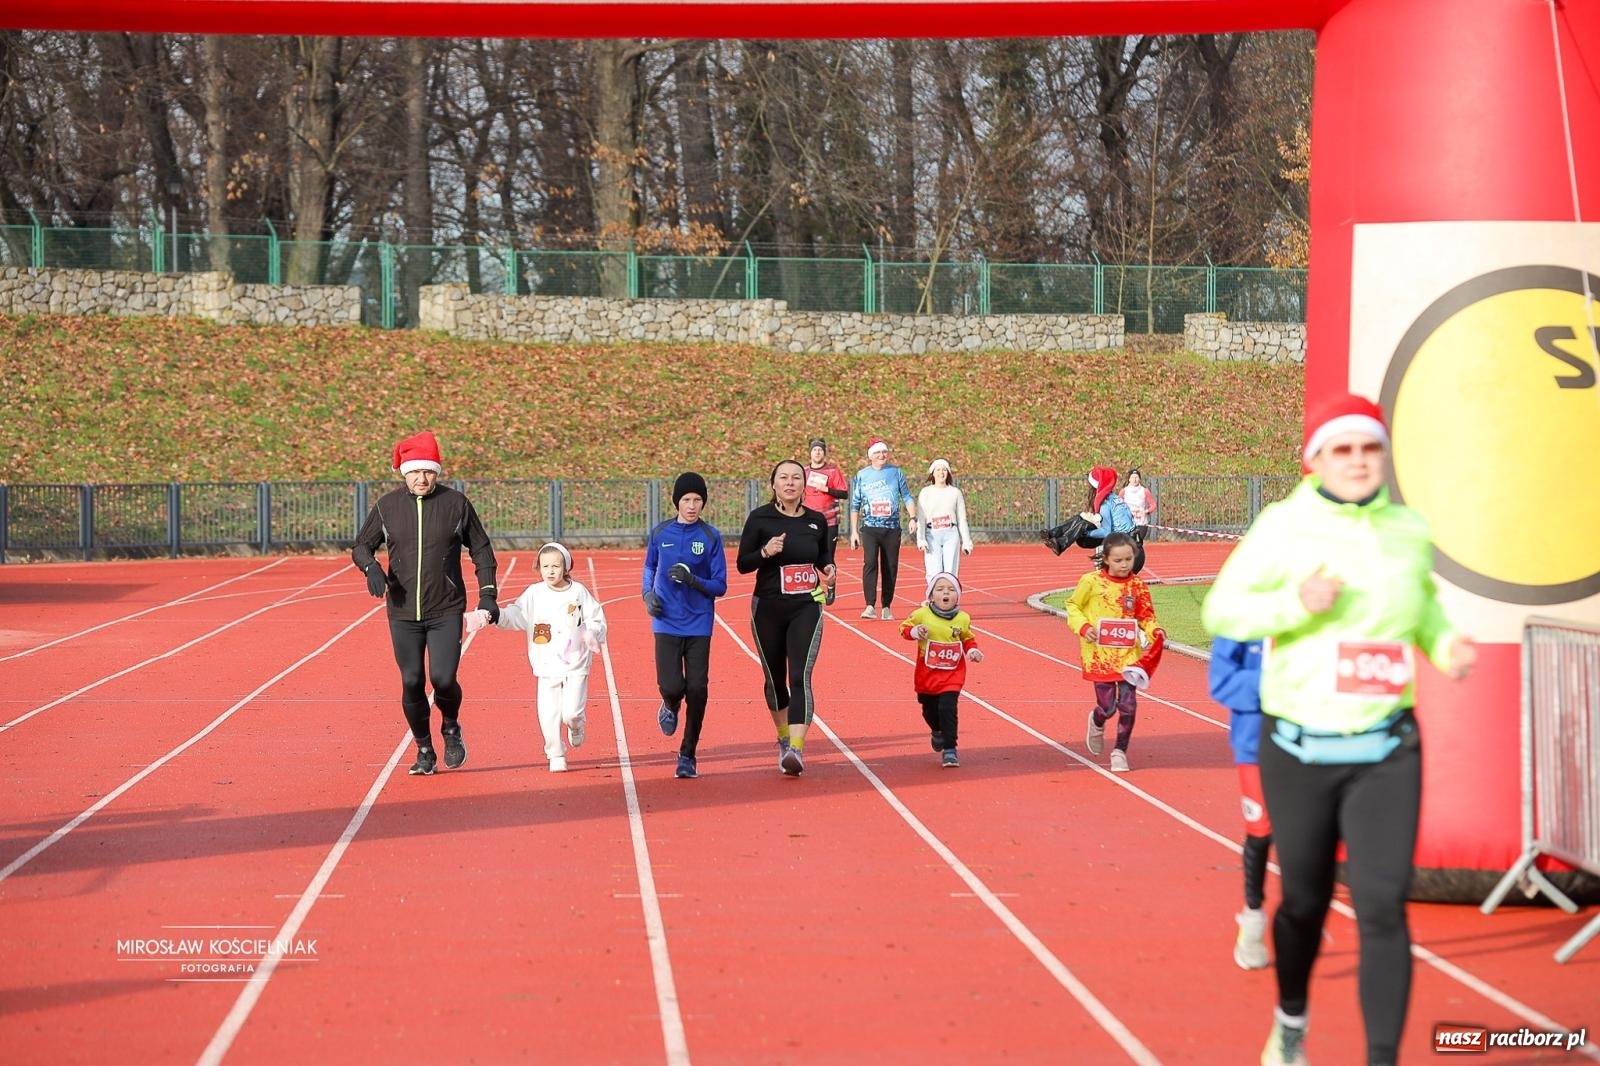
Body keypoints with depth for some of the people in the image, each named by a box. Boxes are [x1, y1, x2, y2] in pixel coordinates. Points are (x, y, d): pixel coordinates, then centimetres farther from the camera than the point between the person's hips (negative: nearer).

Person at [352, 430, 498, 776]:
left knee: (443, 679, -13)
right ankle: (424, 751, 19)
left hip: (446, 611, -2)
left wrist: (487, 595, 0)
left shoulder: (456, 503, 0)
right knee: (411, 683, 1)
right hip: (403, 613, 2)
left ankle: (451, 729, 18)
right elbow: (361, 546, 9)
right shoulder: (387, 506, 2)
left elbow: (481, 549, 8)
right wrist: (371, 567, -13)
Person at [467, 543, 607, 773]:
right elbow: (516, 614, -5)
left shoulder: (579, 592, 0)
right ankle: (556, 756, 14)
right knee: (549, 715, -4)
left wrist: (592, 633, -16)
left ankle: (576, 727, 27)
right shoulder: (534, 594, 1)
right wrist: (493, 616, -21)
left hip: (576, 664, -1)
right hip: (547, 666, 1)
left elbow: (597, 619, 5)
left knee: (571, 712, -9)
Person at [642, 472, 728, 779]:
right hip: (666, 624, 0)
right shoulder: (660, 533, 3)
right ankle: (671, 706, 27)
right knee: (671, 686, -12)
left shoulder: (710, 537, -2)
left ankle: (688, 756, 11)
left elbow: (720, 586, -1)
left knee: (697, 690, -4)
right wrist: (648, 593, 3)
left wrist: (692, 579, -18)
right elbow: (649, 567, 20)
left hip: (699, 624, 0)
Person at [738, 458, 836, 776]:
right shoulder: (760, 518, -5)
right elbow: (742, 564, -4)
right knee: (775, 678, 12)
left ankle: (797, 749, -23)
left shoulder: (817, 521, 3)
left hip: (806, 609, 0)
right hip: (768, 609, 0)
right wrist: (765, 552, -23)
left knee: (800, 677, -15)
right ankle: (784, 738, 36)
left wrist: (828, 569, -3)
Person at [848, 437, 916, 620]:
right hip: (870, 527, -1)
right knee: (870, 563, -17)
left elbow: (907, 497, 7)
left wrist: (912, 518, -9)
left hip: (892, 528, 1)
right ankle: (870, 606, -22)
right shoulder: (862, 475, 7)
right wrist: (854, 531, 6)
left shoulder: (895, 472, 7)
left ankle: (887, 607, 14)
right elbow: (855, 505, 10)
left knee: (890, 567, 3)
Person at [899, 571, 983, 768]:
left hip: (952, 676, -1)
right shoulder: (921, 615, -10)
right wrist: (914, 632, -18)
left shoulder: (963, 619, -4)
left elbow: (968, 639, 11)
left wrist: (972, 651, -7)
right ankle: (937, 732, 49)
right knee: (929, 711, 15)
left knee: (947, 709, -15)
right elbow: (904, 627, 2)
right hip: (926, 675, 1)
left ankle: (949, 749, -5)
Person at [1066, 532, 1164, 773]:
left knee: (1128, 705, -5)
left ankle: (1120, 751, 14)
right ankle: (1097, 723, 35)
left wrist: (1154, 631, -9)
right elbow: (1073, 605, 5)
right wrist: (1083, 627, -11)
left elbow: (1147, 617, 11)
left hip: (1129, 655, 2)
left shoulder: (1137, 585, 1)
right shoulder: (1092, 582, -6)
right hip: (1100, 655, -2)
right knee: (1108, 707, -3)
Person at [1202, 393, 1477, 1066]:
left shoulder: (1409, 531, 3)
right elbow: (1220, 610, -8)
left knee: (1382, 909, -9)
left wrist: (1444, 644, 1)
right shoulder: (1285, 525, -9)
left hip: (1386, 752, 2)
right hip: (1299, 751, -1)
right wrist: (1295, 603, -25)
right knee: (1305, 900, 14)